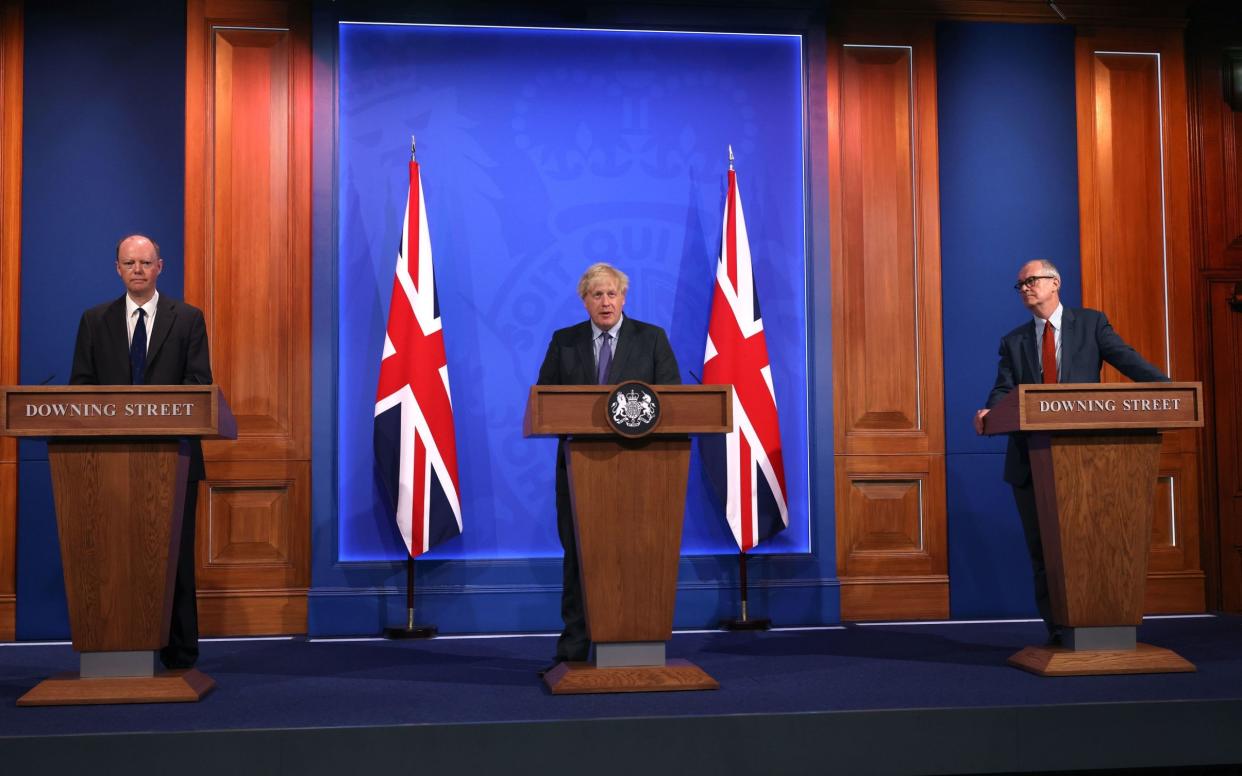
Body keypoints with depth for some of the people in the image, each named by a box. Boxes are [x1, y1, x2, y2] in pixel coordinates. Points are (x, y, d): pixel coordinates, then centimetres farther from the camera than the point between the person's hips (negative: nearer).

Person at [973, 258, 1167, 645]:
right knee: (1042, 548, 5)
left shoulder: (1091, 322, 7)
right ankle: (1057, 631, 13)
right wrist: (989, 411, -20)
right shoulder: (1014, 341, 14)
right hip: (1031, 458, 3)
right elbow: (1004, 389, 2)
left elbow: (1126, 358, -5)